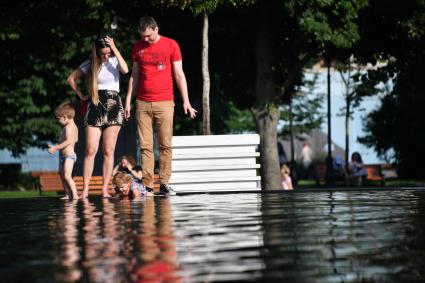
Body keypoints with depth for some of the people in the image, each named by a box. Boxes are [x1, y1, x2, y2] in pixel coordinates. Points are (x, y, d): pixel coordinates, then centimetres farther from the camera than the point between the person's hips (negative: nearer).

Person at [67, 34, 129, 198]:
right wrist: (81, 96, 9)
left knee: (108, 150, -2)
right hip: (95, 106, 1)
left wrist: (115, 49, -17)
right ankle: (85, 189, -6)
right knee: (91, 150, -6)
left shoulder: (115, 61, 3)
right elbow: (71, 78, 17)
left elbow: (125, 70, -20)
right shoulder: (90, 64, 6)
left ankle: (105, 189, 0)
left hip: (113, 106, 0)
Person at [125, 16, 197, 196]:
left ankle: (164, 183, 1)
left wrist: (186, 101, -2)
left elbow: (179, 74, 3)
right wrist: (128, 101, 10)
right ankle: (147, 185, -1)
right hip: (142, 103, 2)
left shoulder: (171, 45, 2)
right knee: (145, 146, -1)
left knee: (165, 145, -4)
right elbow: (134, 76, 15)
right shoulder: (138, 48, 11)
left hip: (164, 103, -2)